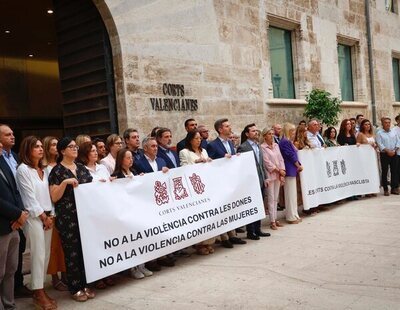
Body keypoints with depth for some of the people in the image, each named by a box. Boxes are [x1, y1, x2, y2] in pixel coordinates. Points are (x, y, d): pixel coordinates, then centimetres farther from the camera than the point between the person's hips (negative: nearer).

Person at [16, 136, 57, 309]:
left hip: (47, 216, 7)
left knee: (45, 254, 7)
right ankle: (38, 293, 2)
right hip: (34, 217, -7)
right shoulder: (23, 169, -7)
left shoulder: (43, 170, 16)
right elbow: (29, 196, -11)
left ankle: (40, 290, 16)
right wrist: (43, 217, -9)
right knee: (38, 255, -7)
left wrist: (51, 215, 3)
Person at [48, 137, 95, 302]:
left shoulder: (81, 167, 11)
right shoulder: (57, 171, -5)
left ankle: (84, 284, 22)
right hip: (67, 218, -5)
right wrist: (65, 182, -22)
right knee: (72, 252, 2)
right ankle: (75, 288, 13)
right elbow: (54, 197, -11)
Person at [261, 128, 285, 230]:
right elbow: (267, 162, -12)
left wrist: (282, 171, -2)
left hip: (278, 175, 6)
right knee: (271, 199, -3)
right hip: (270, 175, -6)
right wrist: (278, 170, -10)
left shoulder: (276, 145, 11)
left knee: (276, 198, 10)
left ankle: (275, 219, 16)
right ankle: (272, 222, 1)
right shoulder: (262, 147, -8)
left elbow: (280, 159, 9)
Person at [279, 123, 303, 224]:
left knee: (293, 193, 13)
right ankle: (291, 217, 3)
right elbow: (291, 155, -16)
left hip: (292, 170, 10)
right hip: (289, 170, -10)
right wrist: (298, 165, -4)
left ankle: (294, 215, 20)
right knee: (290, 193, -4)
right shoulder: (284, 142, -16)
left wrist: (298, 166, 3)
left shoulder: (289, 141, 16)